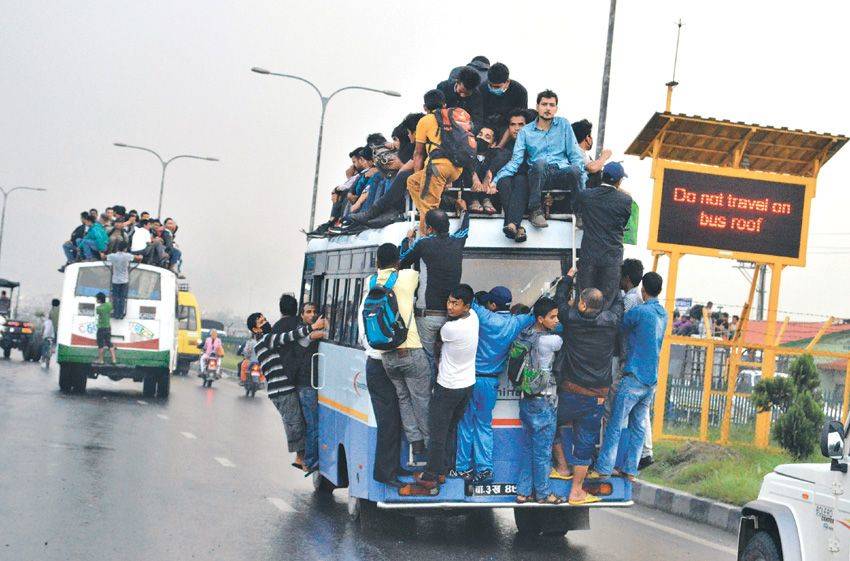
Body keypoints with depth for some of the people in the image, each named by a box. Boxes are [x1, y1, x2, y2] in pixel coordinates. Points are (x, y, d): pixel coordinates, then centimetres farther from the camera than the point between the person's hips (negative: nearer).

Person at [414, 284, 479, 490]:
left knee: (438, 433, 4)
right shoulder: (473, 317, -8)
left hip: (447, 388, -8)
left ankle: (430, 477, 13)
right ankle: (444, 470, 28)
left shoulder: (450, 328, -30)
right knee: (452, 429, 19)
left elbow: (436, 341, -8)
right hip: (468, 384, 8)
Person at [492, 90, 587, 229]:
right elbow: (515, 161, 6)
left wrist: (582, 179, -5)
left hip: (561, 172, 0)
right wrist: (496, 180, -9)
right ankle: (536, 211, -25)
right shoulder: (526, 131, 13)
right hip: (538, 175, 0)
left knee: (575, 169, -34)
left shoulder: (563, 125, 15)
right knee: (540, 163, -36)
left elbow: (575, 155, 11)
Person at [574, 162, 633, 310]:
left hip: (588, 255, 1)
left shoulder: (584, 195, -4)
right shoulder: (625, 200, -8)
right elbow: (625, 224, 6)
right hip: (612, 258, -1)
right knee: (607, 302, 3)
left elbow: (577, 210, 15)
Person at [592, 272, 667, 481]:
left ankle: (603, 469, -2)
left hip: (634, 377, -7)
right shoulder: (663, 314, 10)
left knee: (615, 425, -3)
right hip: (652, 379, 7)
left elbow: (620, 329, -1)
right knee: (638, 426, 9)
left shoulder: (639, 312, -14)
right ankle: (629, 469, 11)